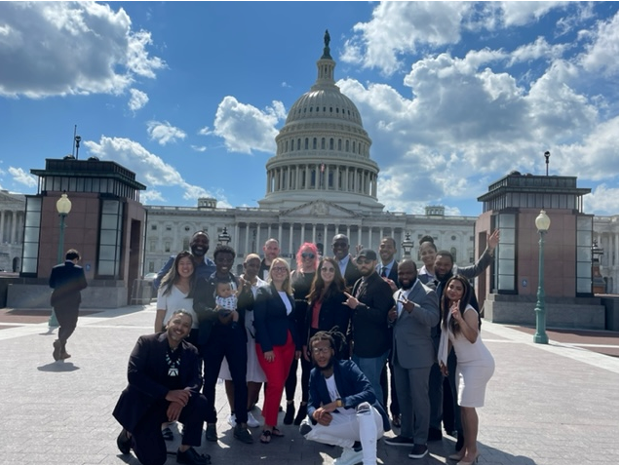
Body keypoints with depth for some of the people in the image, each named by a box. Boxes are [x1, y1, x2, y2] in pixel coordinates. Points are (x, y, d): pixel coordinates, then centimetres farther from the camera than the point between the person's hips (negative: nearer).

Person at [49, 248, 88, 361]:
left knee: (63, 325, 15)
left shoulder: (56, 268, 4)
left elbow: (51, 284, 7)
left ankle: (62, 351, 15)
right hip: (72, 301, -4)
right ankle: (60, 341, -23)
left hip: (58, 301, 5)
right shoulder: (78, 269, -7)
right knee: (71, 325, 3)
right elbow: (83, 285, -7)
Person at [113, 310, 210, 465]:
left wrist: (182, 399, -33)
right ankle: (129, 434, 20)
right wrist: (167, 393, -31)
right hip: (142, 405, -4)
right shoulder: (146, 342, -13)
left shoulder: (191, 352, 0)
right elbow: (133, 374, -23)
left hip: (173, 403, 4)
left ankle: (185, 450, -3)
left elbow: (196, 380, -11)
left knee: (200, 403, -22)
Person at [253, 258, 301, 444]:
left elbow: (293, 322, 15)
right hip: (270, 344, -6)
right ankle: (268, 426, 3)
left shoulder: (289, 295, 15)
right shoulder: (263, 292, -4)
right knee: (276, 385, -10)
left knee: (279, 384, 9)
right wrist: (266, 347, -18)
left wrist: (298, 345, 9)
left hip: (288, 344, 6)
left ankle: (270, 422, 21)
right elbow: (259, 321, -12)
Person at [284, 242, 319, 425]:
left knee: (307, 365, 6)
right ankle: (289, 404, 19)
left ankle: (304, 405, 18)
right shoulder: (293, 275, 13)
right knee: (290, 364, 7)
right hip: (292, 323, 3)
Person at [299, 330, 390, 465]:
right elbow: (312, 404, -3)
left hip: (370, 421, -6)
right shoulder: (314, 375, -3)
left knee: (364, 405, -39)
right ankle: (355, 447, 1)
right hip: (344, 423, 6)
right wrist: (316, 414, -29)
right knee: (306, 427, -12)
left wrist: (338, 403, -42)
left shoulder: (347, 367, -20)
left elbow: (370, 394, -32)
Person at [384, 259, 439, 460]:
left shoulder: (427, 293, -9)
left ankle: (421, 441, 11)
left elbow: (434, 319, -22)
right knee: (403, 396, 16)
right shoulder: (396, 294, 14)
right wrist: (391, 318, -5)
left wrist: (414, 309, -38)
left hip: (418, 354, -8)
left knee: (419, 397, 0)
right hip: (399, 354, 8)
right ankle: (406, 434, 29)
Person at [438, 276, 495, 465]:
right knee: (462, 405, 9)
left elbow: (473, 338, -30)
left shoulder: (468, 310, -18)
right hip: (462, 363, 8)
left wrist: (459, 318, -40)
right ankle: (466, 447, 20)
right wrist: (443, 360, 15)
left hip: (479, 363, -8)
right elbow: (448, 337, 13)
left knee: (468, 405, -7)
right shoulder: (447, 309, 4)